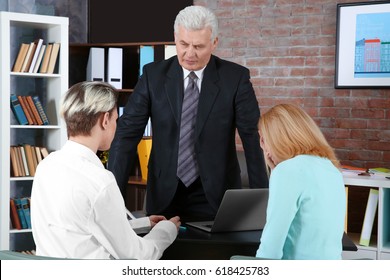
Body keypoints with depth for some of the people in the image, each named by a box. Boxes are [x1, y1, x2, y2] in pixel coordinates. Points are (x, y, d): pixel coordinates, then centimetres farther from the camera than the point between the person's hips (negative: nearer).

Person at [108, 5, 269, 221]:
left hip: (217, 196, -1)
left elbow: (253, 139, -8)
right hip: (165, 196, 1)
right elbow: (127, 134, -6)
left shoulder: (235, 77, -6)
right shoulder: (153, 74, -3)